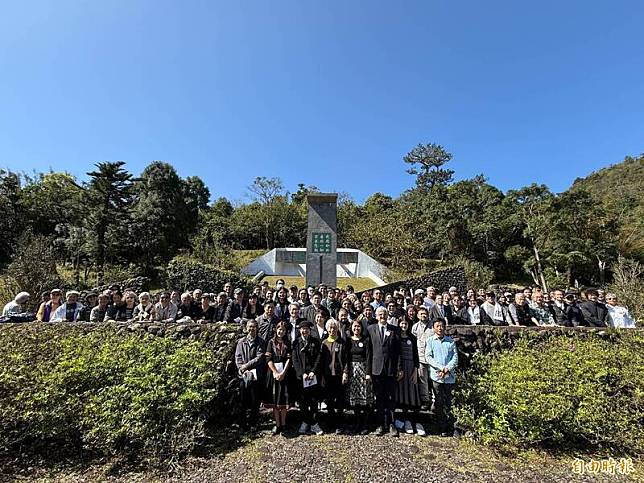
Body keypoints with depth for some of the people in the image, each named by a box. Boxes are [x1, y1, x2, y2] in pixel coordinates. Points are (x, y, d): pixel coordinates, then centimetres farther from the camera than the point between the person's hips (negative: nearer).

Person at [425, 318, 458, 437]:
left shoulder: (450, 341, 6)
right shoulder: (430, 341, 3)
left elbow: (455, 358, 2)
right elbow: (428, 357, -3)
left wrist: (447, 369, -11)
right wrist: (441, 367, -12)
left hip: (450, 376, 1)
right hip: (436, 376, -1)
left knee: (448, 402, 6)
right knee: (439, 403, 5)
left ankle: (450, 427, 17)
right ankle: (442, 428, 16)